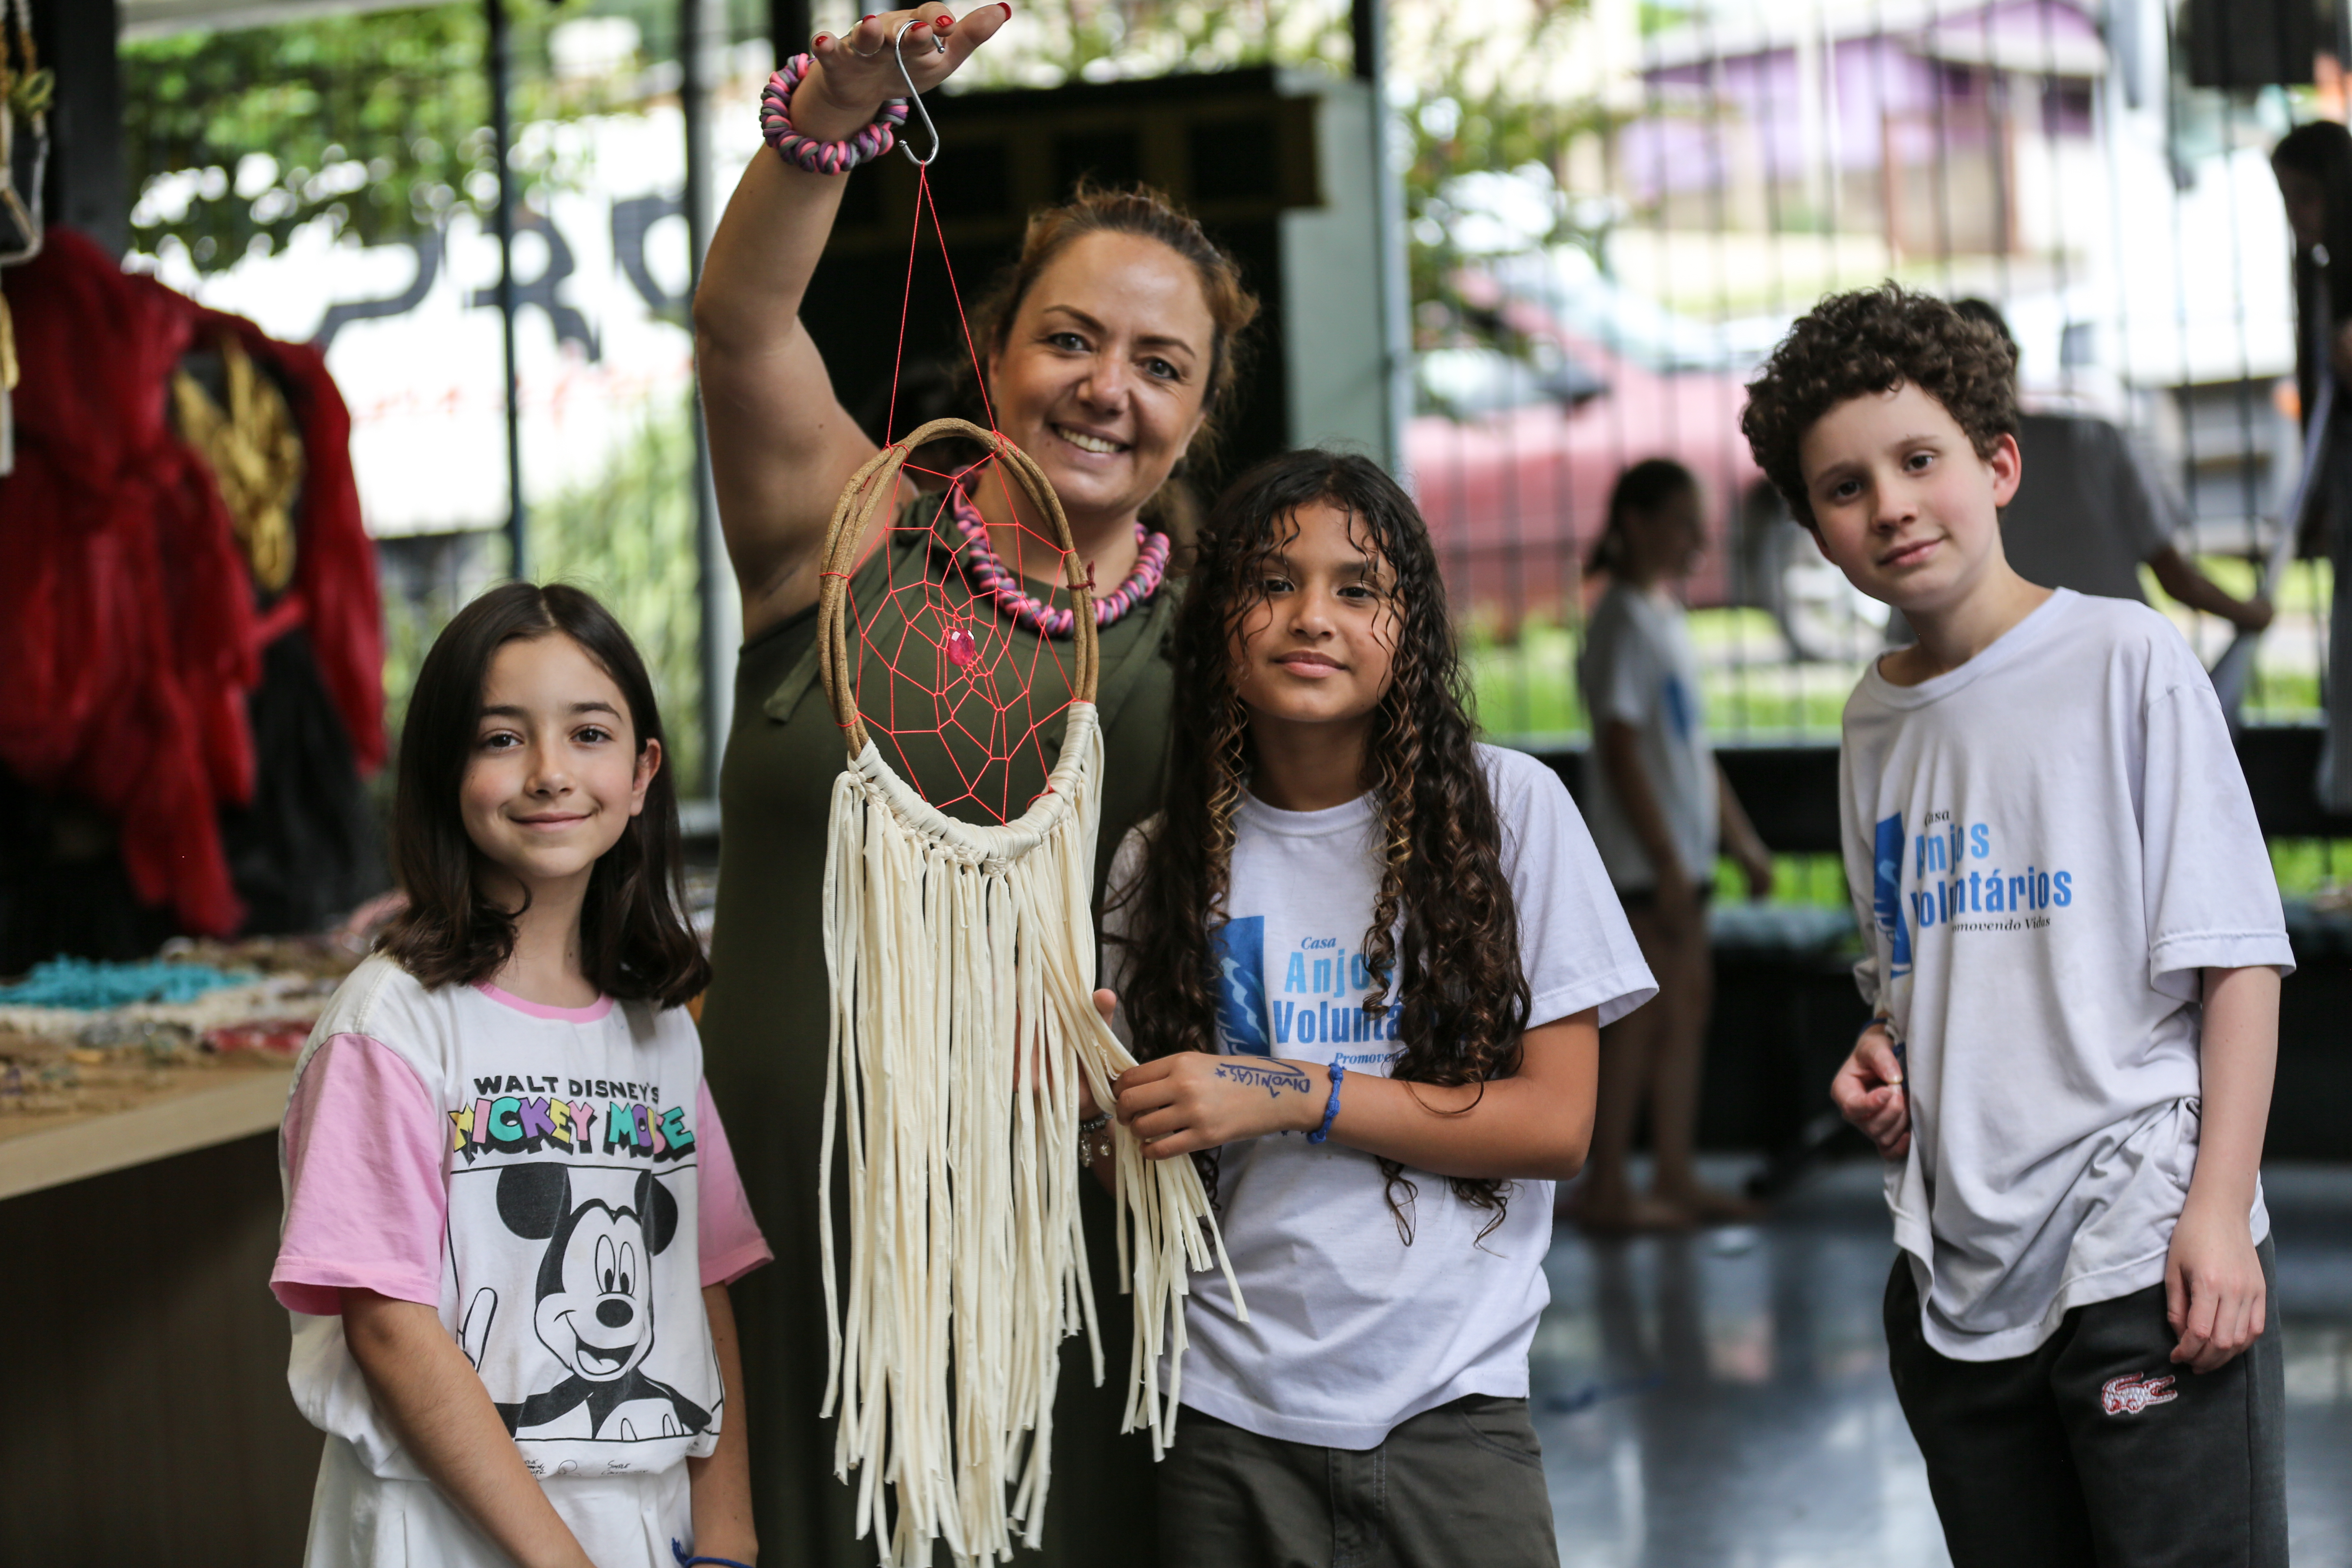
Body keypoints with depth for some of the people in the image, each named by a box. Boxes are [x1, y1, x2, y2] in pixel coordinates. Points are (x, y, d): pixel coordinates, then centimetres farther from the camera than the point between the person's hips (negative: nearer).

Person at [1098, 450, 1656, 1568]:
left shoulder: (1508, 808, -2)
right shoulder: (1158, 865, 4)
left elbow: (1556, 1122, -6)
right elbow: (1147, 1169, 9)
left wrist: (1296, 1096, -14)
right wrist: (1090, 1101, -13)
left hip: (1454, 1404, -1)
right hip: (1230, 1416, 1)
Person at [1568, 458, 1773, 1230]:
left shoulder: (1664, 617, 16)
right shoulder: (1623, 623, -12)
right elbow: (1621, 752, -18)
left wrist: (1742, 838, 21)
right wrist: (1666, 862, -20)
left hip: (1679, 854, 9)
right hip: (1641, 857, -9)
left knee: (1689, 1001, 10)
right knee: (1642, 1012, -6)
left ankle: (1677, 1176, 15)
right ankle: (1604, 1186, 0)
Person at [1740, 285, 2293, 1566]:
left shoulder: (2126, 661, -4)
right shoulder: (1875, 720, 12)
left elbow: (2237, 959, -7)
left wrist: (2216, 1212, -14)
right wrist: (1879, 1056, 3)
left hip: (2142, 1253, -5)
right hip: (1954, 1270, 6)